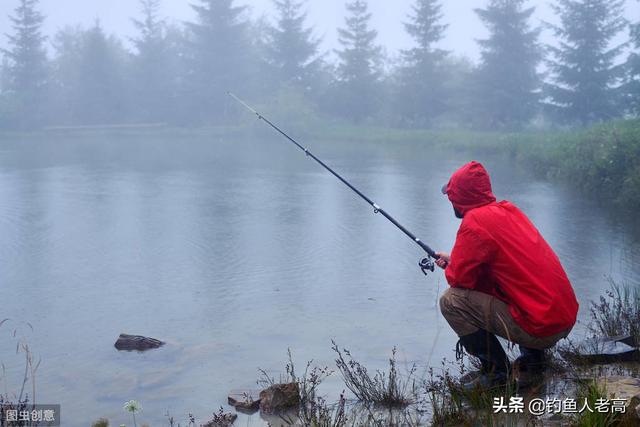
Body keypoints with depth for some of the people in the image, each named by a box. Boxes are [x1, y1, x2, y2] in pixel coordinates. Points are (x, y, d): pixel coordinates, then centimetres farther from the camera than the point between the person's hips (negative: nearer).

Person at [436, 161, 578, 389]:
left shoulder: (475, 221, -14)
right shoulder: (508, 210, 12)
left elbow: (459, 278, -10)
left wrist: (451, 266, 11)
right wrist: (454, 260, 24)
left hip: (541, 327, -9)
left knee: (451, 300, -7)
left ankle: (496, 371, 0)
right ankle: (533, 359, 22)